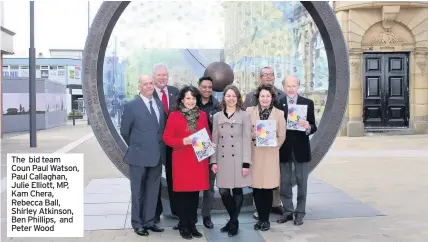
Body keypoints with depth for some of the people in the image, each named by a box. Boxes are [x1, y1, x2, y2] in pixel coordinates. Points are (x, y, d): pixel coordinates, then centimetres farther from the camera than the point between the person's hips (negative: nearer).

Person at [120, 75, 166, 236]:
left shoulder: (160, 104, 8)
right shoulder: (131, 106, -8)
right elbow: (124, 131, -2)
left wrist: (160, 148, 10)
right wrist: (136, 146, 7)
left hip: (157, 156, 5)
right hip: (139, 156, -5)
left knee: (153, 191, 13)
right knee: (138, 192, 7)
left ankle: (149, 221, 25)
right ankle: (137, 223, 19)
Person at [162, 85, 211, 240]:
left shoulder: (202, 115, 9)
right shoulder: (174, 116, -3)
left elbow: (208, 135, 17)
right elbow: (167, 138, -4)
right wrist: (183, 141, -17)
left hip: (199, 159, 4)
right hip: (182, 160, -3)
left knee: (195, 193, 8)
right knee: (183, 193, 1)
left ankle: (192, 225, 20)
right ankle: (183, 226, 13)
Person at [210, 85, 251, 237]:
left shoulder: (244, 115, 2)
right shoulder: (217, 116, 11)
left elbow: (247, 140, -3)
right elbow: (215, 140, 10)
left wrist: (246, 163, -9)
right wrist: (213, 161, 3)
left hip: (238, 159, -3)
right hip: (222, 159, 3)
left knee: (237, 191, 1)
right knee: (223, 191, 1)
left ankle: (234, 222, 17)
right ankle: (233, 219, 24)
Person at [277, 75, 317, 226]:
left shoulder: (308, 103, -1)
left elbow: (313, 127, -4)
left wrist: (308, 127, -25)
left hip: (301, 149, -1)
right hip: (283, 149, 1)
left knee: (301, 182, 9)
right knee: (284, 183, 11)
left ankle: (300, 213, 21)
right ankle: (288, 211, 24)